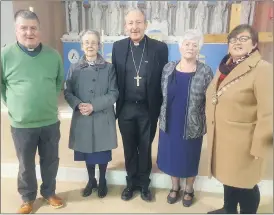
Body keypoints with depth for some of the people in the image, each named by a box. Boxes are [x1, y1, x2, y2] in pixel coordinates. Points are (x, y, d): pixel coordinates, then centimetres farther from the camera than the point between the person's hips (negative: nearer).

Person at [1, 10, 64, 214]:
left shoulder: (53, 55, -3)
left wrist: (49, 101, 9)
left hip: (50, 122, 2)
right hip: (22, 124, -2)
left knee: (51, 161, 16)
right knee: (26, 165, 15)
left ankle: (49, 192, 40)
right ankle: (28, 198, 38)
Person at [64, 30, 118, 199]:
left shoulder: (109, 68, -2)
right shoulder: (74, 68, 3)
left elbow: (114, 94, -7)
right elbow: (68, 92, 3)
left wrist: (94, 106, -18)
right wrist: (78, 104, -17)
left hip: (103, 118, -2)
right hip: (82, 119, 2)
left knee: (102, 152, 10)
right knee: (87, 151, 14)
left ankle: (102, 181, 32)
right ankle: (91, 180, 36)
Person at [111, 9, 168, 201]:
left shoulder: (160, 48, -6)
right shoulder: (118, 47, 1)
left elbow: (164, 80, -3)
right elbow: (115, 77, 4)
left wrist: (160, 108, -5)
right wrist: (117, 103, 1)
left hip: (148, 109, -1)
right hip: (126, 109, 2)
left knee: (145, 148, 14)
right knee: (129, 148, 15)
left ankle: (144, 183, 34)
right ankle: (131, 182, 35)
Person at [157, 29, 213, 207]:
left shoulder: (205, 72, -9)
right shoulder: (168, 68, -1)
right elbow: (163, 95, 7)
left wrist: (206, 124, -6)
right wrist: (162, 117, 8)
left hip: (192, 126, -2)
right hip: (170, 124, 3)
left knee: (190, 158, 14)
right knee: (172, 156, 15)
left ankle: (189, 190, 38)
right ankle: (175, 187, 39)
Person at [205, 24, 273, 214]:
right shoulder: (225, 66, 9)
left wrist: (259, 146, -17)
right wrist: (211, 127, 16)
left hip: (242, 141, -7)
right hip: (221, 136, 7)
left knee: (244, 183, 8)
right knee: (228, 177, 22)